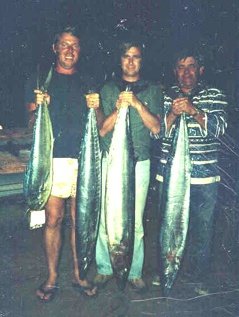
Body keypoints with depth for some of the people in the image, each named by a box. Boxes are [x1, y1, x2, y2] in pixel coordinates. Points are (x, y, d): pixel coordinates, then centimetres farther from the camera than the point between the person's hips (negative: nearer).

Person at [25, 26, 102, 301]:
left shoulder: (87, 83, 15)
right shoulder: (40, 80, 8)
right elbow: (32, 124, 7)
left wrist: (95, 108, -5)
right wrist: (39, 107, -13)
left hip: (83, 158, 2)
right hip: (53, 158, -2)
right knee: (54, 218, 0)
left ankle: (78, 275, 22)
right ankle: (51, 279, 15)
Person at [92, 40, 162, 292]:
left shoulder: (152, 90, 9)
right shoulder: (108, 89, 9)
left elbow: (156, 127, -1)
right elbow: (102, 129, 3)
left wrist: (138, 104, -14)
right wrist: (118, 108, -13)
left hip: (139, 162, 0)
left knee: (136, 221, 2)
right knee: (105, 218, 3)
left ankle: (135, 272, 18)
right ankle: (104, 268, 21)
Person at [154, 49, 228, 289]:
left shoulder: (214, 96, 5)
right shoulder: (165, 96, 7)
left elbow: (219, 128, -9)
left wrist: (194, 111, -23)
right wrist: (172, 114, -18)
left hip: (204, 176, 0)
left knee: (202, 227, 7)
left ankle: (197, 277, 27)